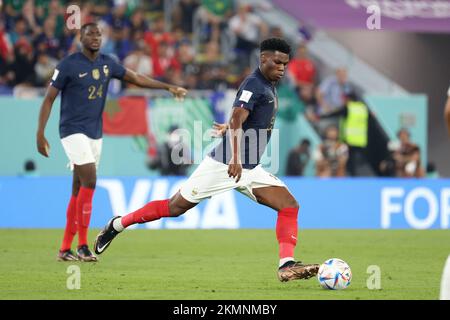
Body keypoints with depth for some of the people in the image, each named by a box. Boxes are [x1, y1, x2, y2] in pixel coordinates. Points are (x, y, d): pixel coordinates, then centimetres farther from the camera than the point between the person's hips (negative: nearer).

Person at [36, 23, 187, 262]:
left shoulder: (107, 63, 7)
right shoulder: (68, 65, -9)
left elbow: (136, 78, 14)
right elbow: (49, 99, -7)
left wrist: (168, 87, 6)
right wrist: (40, 133, -12)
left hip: (95, 134, 6)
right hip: (73, 131, -6)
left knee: (79, 190, 6)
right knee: (89, 181, -19)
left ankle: (65, 249, 10)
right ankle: (82, 246, -16)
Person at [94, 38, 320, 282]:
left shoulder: (268, 87, 12)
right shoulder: (253, 85, -16)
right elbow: (236, 119, -31)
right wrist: (235, 158, -41)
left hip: (250, 169, 9)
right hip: (224, 165, -9)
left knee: (289, 206, -8)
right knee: (175, 207, 0)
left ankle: (287, 266, -18)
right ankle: (117, 225, 17)